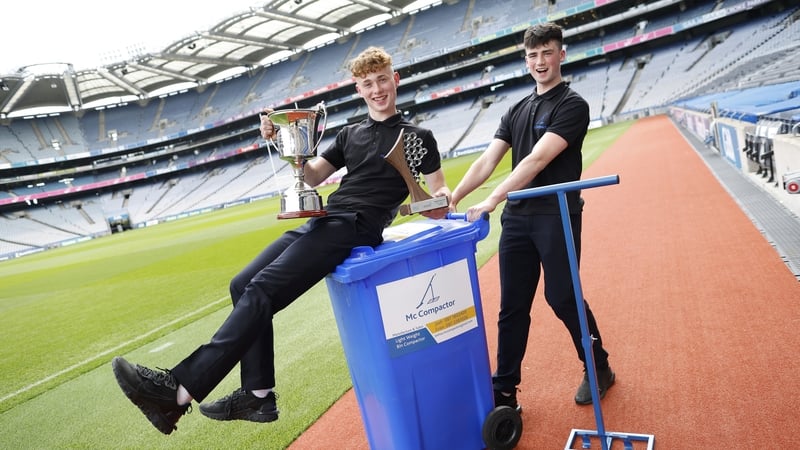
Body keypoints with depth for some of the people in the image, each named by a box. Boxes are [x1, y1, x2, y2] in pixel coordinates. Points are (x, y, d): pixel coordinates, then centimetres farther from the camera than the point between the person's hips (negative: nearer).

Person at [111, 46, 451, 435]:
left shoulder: (416, 137, 7)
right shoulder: (350, 134, 23)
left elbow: (440, 193, 6)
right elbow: (312, 176, 21)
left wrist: (438, 202, -18)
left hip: (355, 227, -8)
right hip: (321, 222, 8)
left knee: (262, 290, -22)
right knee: (243, 285, 0)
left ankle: (179, 390, -23)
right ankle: (259, 395, 3)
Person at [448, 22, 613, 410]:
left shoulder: (572, 105, -4)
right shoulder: (517, 110, 15)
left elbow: (537, 160, -18)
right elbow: (487, 161, 7)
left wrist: (492, 200, -25)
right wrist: (452, 198, -7)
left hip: (557, 217, -5)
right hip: (516, 218, 6)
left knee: (563, 299, 2)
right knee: (512, 308, 7)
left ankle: (599, 369, 29)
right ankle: (503, 392, 17)